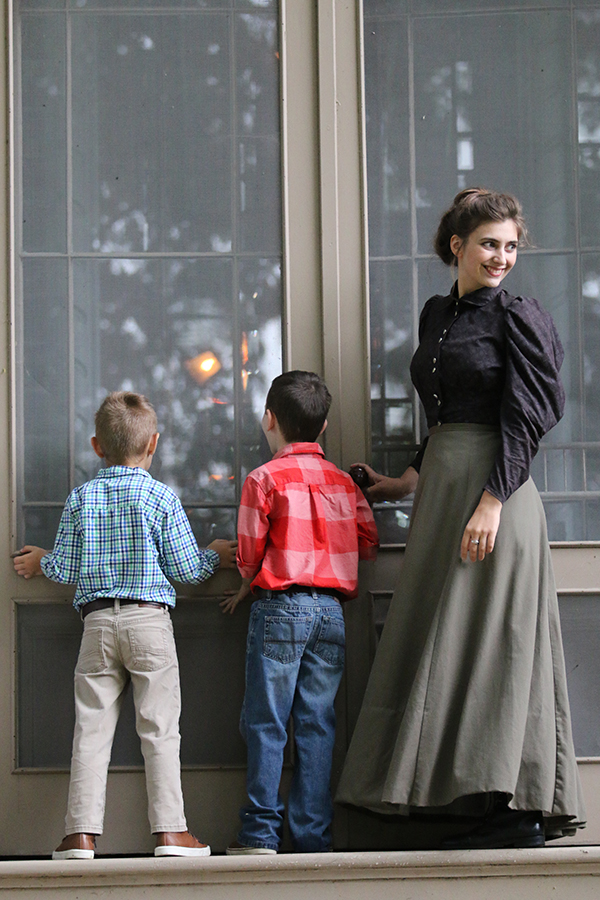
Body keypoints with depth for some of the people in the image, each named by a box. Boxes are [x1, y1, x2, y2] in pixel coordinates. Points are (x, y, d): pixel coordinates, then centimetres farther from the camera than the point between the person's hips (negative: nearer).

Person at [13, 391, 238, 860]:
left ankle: (82, 833, 2)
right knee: (160, 728, 1)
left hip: (97, 623, 2)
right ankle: (170, 830, 0)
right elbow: (183, 567, -2)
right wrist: (215, 556, 19)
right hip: (149, 621, -2)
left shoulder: (80, 499, 4)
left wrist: (42, 562, 27)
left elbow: (67, 568, 5)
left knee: (92, 728, 4)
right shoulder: (161, 497, -3)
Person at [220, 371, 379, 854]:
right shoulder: (344, 482, 11)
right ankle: (313, 836, 3)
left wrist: (245, 591, 17)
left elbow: (251, 551, -1)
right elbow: (369, 543, 11)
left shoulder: (265, 478, -3)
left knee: (266, 723, 0)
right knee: (317, 723, 5)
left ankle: (261, 832, -2)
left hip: (280, 607, -4)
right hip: (332, 612, 4)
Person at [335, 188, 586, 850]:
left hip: (495, 492, -8)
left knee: (493, 641, -9)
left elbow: (523, 421, -12)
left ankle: (520, 808, -6)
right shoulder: (437, 313, 16)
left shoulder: (517, 318, -6)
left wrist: (492, 502, -20)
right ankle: (494, 804, 10)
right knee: (452, 640, 6)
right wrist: (412, 480, 17)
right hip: (443, 489, 8)